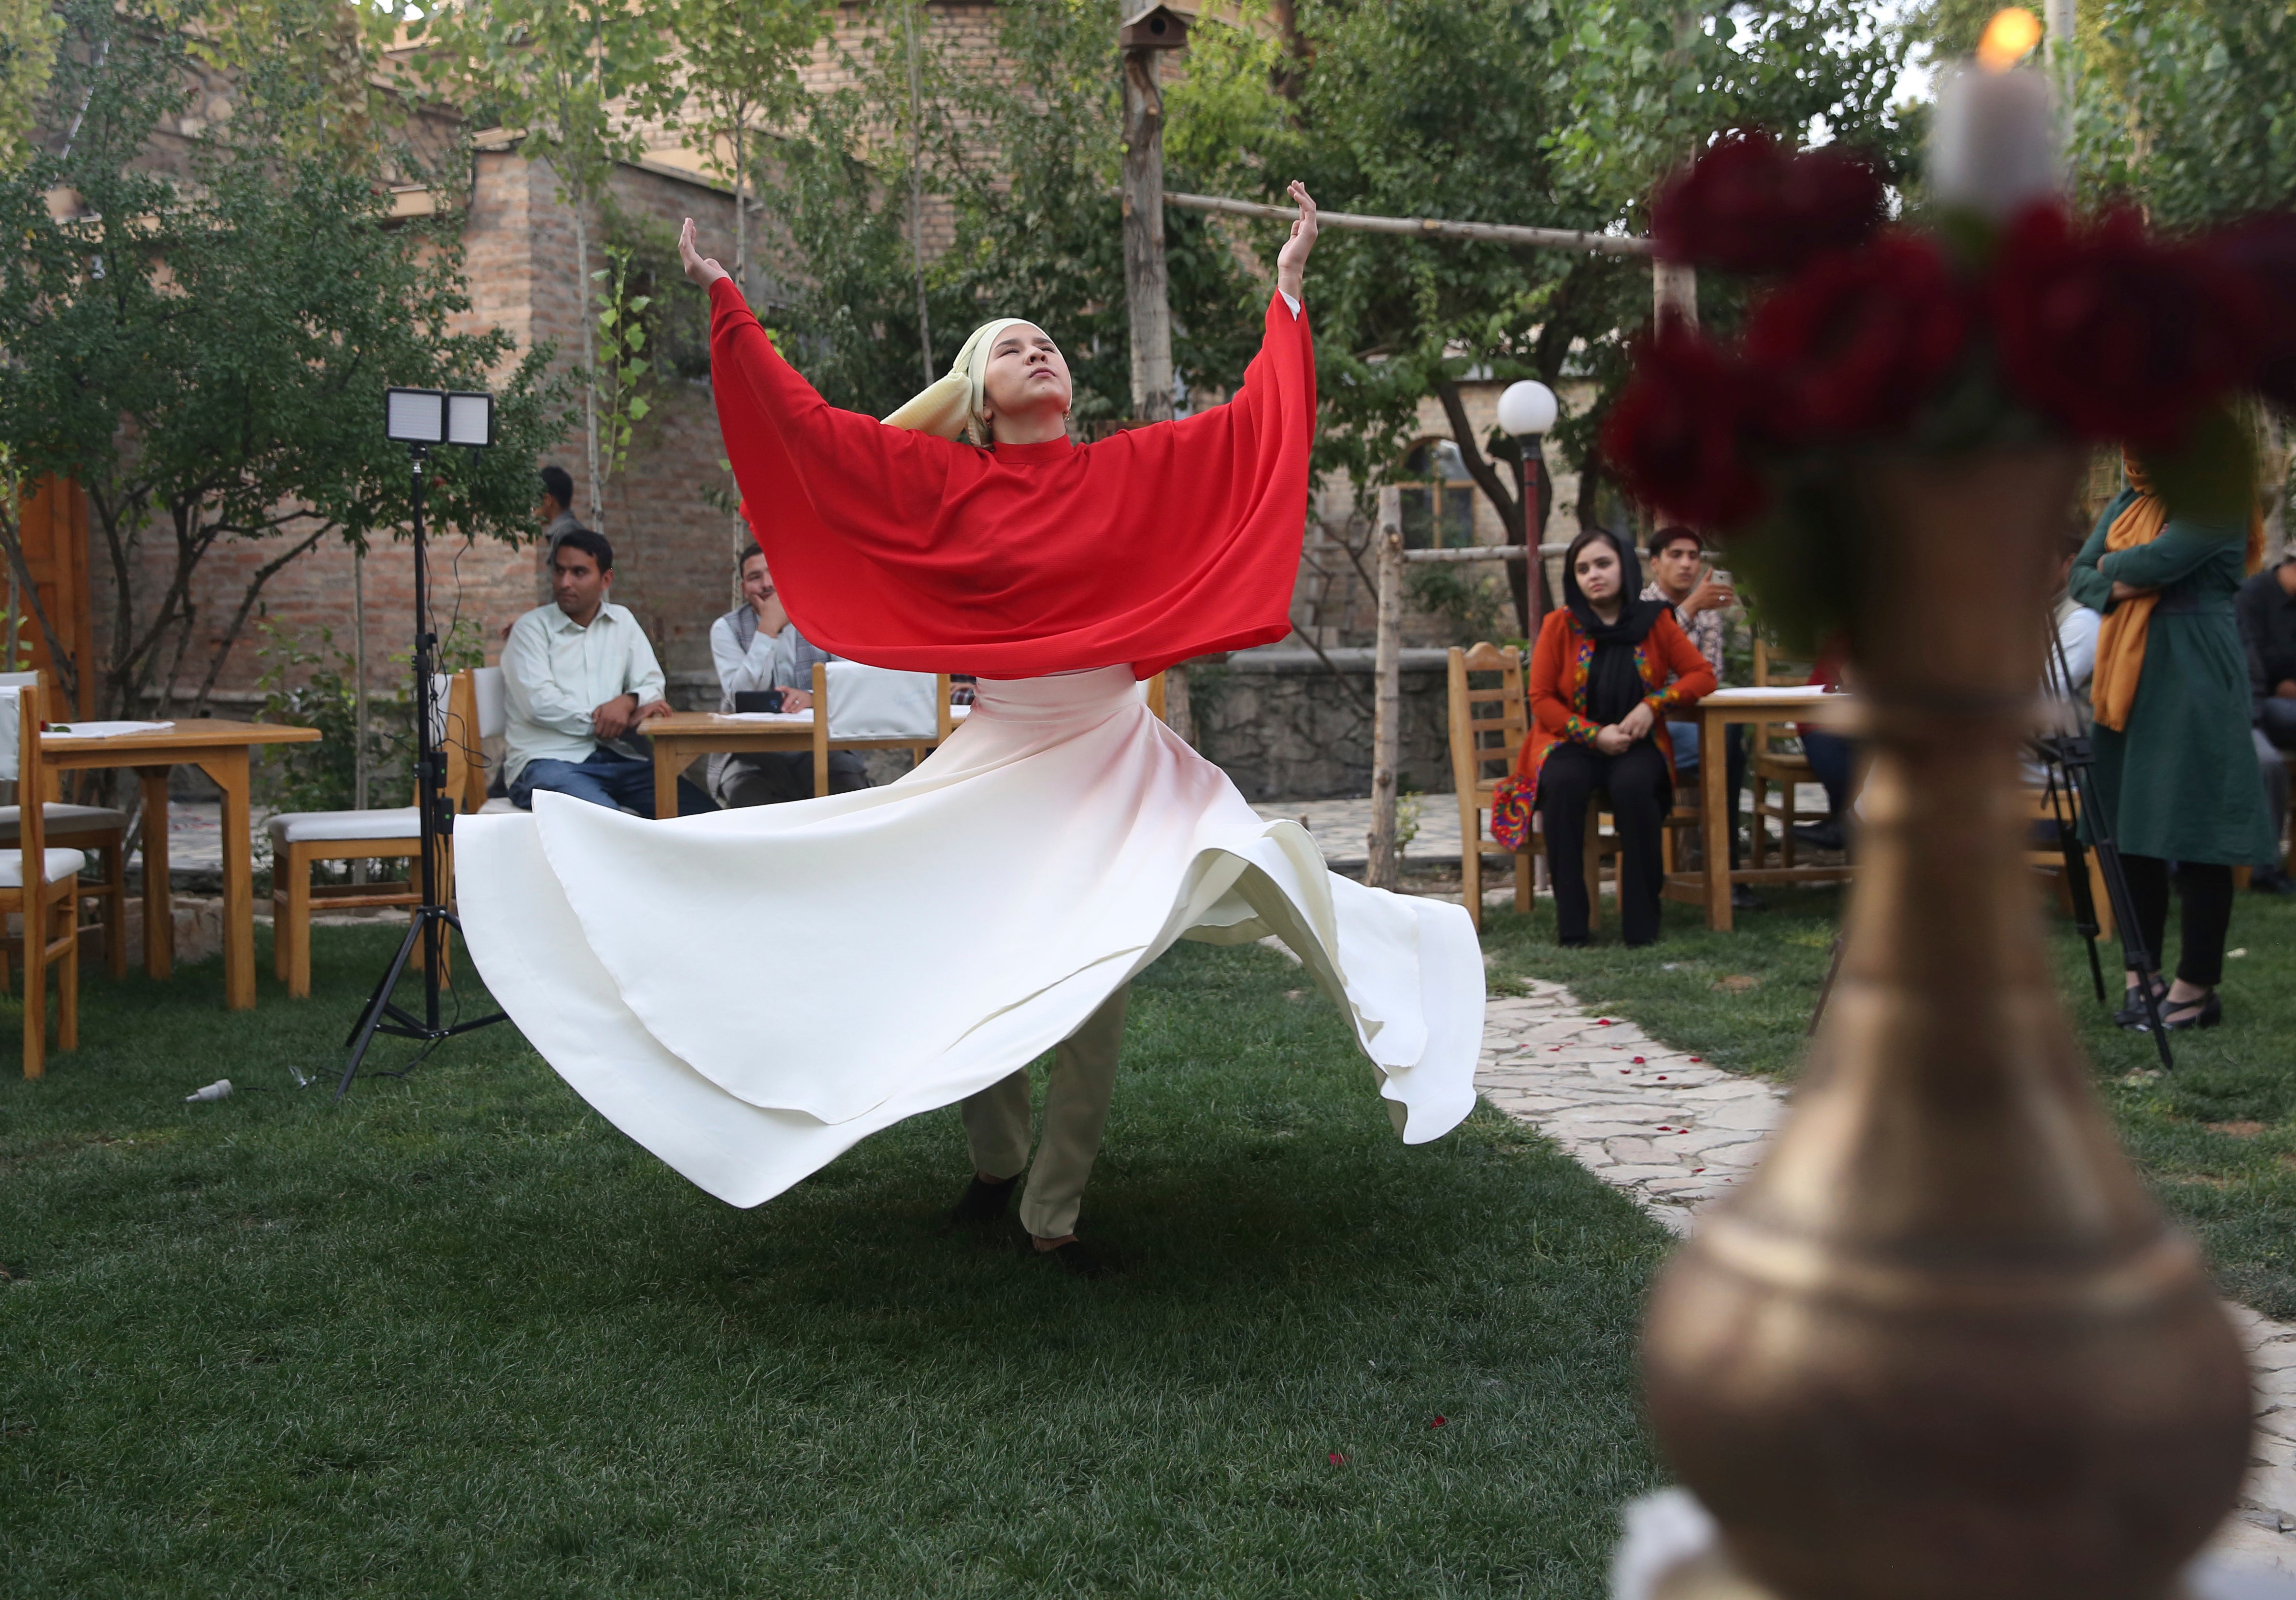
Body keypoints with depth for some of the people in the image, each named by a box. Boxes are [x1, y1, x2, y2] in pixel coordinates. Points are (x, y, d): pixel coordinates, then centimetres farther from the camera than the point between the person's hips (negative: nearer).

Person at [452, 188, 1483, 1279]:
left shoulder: (1132, 471, 3)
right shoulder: (942, 482, 1)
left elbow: (1254, 420, 5)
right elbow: (805, 422, 2)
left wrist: (1288, 284, 7)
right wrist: (726, 301, 3)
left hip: (1111, 758, 0)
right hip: (996, 755, 0)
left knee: (1092, 985, -3)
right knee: (962, 962, 3)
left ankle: (1053, 1212, 11)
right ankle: (995, 1163, 28)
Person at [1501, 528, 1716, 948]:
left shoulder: (1654, 621, 2)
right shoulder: (1560, 625, -1)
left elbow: (1702, 675, 3)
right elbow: (1541, 698, -1)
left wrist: (1653, 705, -14)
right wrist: (1595, 735, -13)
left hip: (1637, 744, 0)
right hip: (1572, 742, 0)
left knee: (1633, 785, -34)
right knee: (1562, 784, -34)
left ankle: (1641, 920, -24)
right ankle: (1570, 923, -29)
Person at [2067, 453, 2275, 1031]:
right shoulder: (2127, 504, 15)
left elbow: (2158, 561, -22)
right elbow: (2081, 574, 12)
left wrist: (2115, 566, -2)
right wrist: (2115, 588, -9)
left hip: (2192, 682, -8)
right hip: (2127, 680, 8)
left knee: (2195, 838, -3)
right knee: (2132, 833, 9)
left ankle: (2197, 989, 4)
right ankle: (2140, 977, 18)